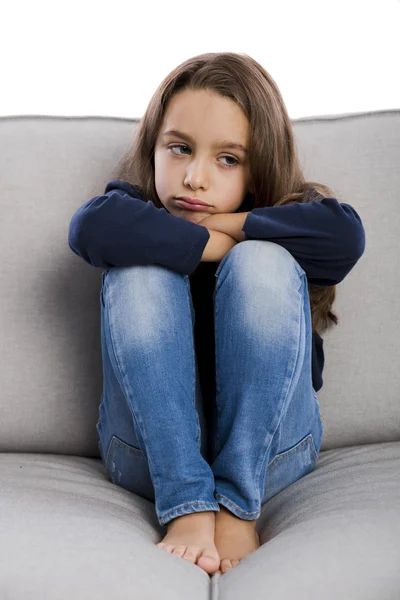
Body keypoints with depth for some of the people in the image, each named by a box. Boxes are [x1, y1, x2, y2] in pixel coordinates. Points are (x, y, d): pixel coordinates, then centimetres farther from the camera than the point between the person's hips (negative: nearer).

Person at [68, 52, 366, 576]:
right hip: (152, 449, 1)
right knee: (141, 269, -21)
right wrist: (213, 242, -20)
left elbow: (345, 236, -21)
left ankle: (238, 505, -21)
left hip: (269, 446, 0)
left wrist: (228, 224, -15)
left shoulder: (281, 208, 4)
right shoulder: (140, 207, 4)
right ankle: (187, 507, -28)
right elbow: (92, 226, -22)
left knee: (263, 264, -22)